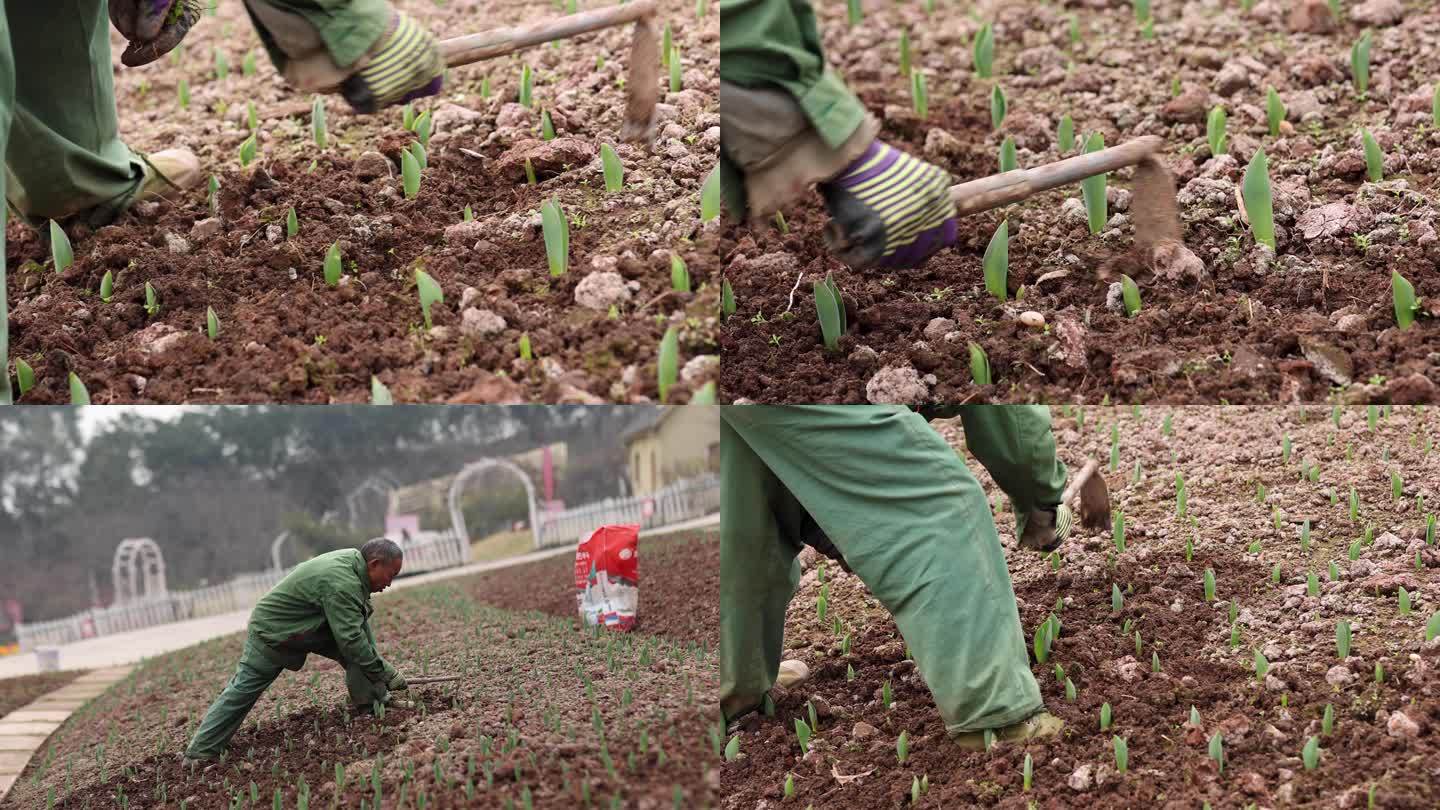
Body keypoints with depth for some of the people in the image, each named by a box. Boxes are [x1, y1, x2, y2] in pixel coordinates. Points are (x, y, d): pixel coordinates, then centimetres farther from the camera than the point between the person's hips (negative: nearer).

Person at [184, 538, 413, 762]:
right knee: (242, 691, -2)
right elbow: (350, 639, -33)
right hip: (272, 633, -9)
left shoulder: (351, 559, -3)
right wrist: (384, 673, -25)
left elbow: (356, 628, 3)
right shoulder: (340, 583, -32)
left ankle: (368, 700, -1)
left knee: (361, 626, -5)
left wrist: (378, 664, -2)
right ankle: (199, 753, 7)